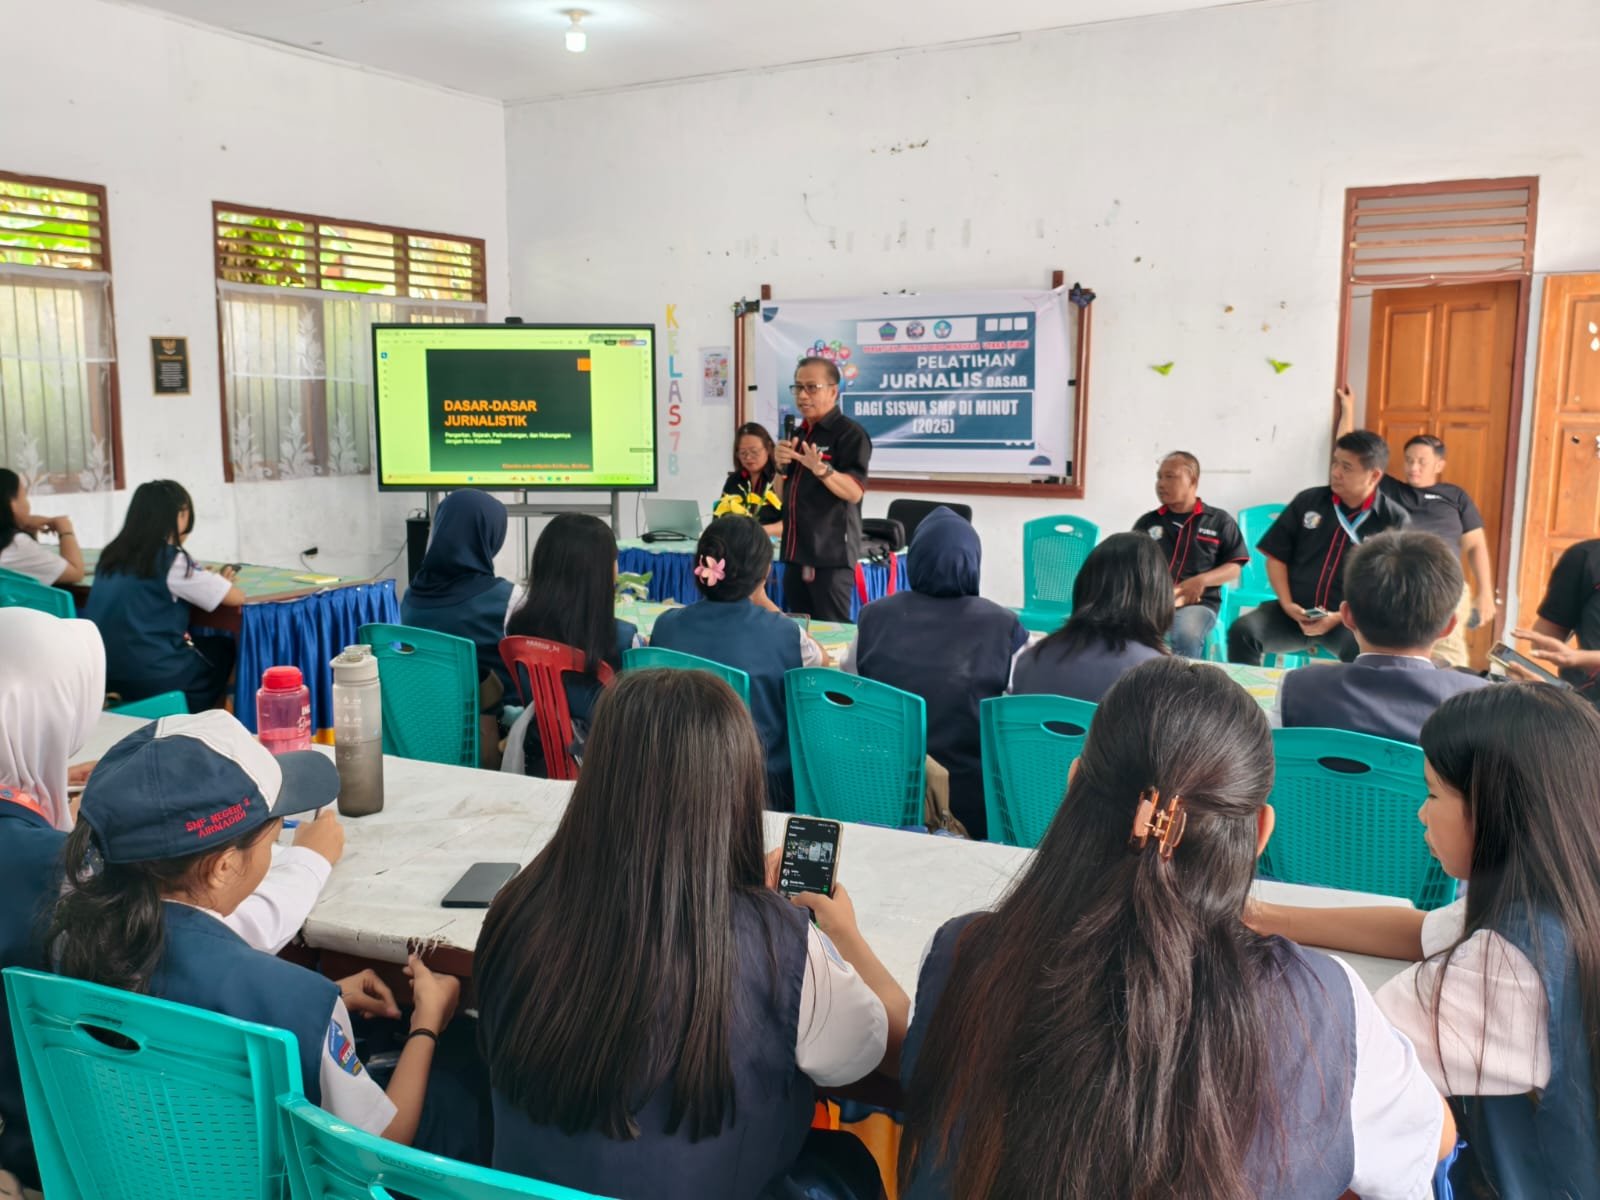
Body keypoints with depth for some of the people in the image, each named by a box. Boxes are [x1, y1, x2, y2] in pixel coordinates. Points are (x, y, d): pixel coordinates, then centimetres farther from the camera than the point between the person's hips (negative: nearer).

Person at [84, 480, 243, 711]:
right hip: (151, 678, -7)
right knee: (226, 649, 17)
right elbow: (236, 597, -9)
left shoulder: (112, 555, 8)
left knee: (205, 644, 24)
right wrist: (217, 582, 12)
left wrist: (205, 580, 19)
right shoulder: (172, 561, -12)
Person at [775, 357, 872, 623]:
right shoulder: (799, 434, 16)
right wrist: (781, 466, 0)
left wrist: (821, 468, -34)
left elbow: (854, 492, -19)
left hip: (831, 555, -8)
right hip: (796, 553, 8)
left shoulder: (850, 433, -8)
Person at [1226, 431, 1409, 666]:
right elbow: (1276, 556, 10)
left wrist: (1341, 618, -14)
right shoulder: (1308, 501, 8)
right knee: (1242, 631, -27)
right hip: (1297, 611, 2)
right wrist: (1286, 604, -5)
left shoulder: (1394, 520, 1)